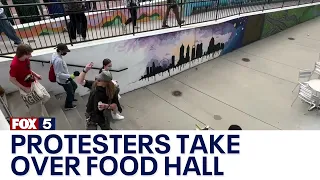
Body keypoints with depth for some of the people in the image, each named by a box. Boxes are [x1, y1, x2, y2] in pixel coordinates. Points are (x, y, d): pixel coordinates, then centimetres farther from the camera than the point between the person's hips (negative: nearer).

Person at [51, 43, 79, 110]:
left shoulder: (55, 54, -7)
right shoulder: (58, 60, -36)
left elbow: (51, 63, 12)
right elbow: (60, 75, -32)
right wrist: (72, 75, -36)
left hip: (66, 78, 9)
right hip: (64, 80, -9)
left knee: (74, 86, 30)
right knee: (70, 92, 14)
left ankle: (71, 98, 55)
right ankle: (68, 106, 39)